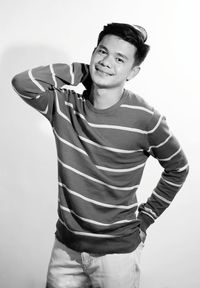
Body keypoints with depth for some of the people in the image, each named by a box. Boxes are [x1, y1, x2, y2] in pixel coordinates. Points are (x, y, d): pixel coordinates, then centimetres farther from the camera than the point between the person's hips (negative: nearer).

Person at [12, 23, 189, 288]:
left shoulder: (145, 119, -15)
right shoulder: (65, 105, -6)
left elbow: (177, 168, -1)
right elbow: (22, 82, -22)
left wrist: (146, 216, 1)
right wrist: (81, 71, -15)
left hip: (117, 251, -2)